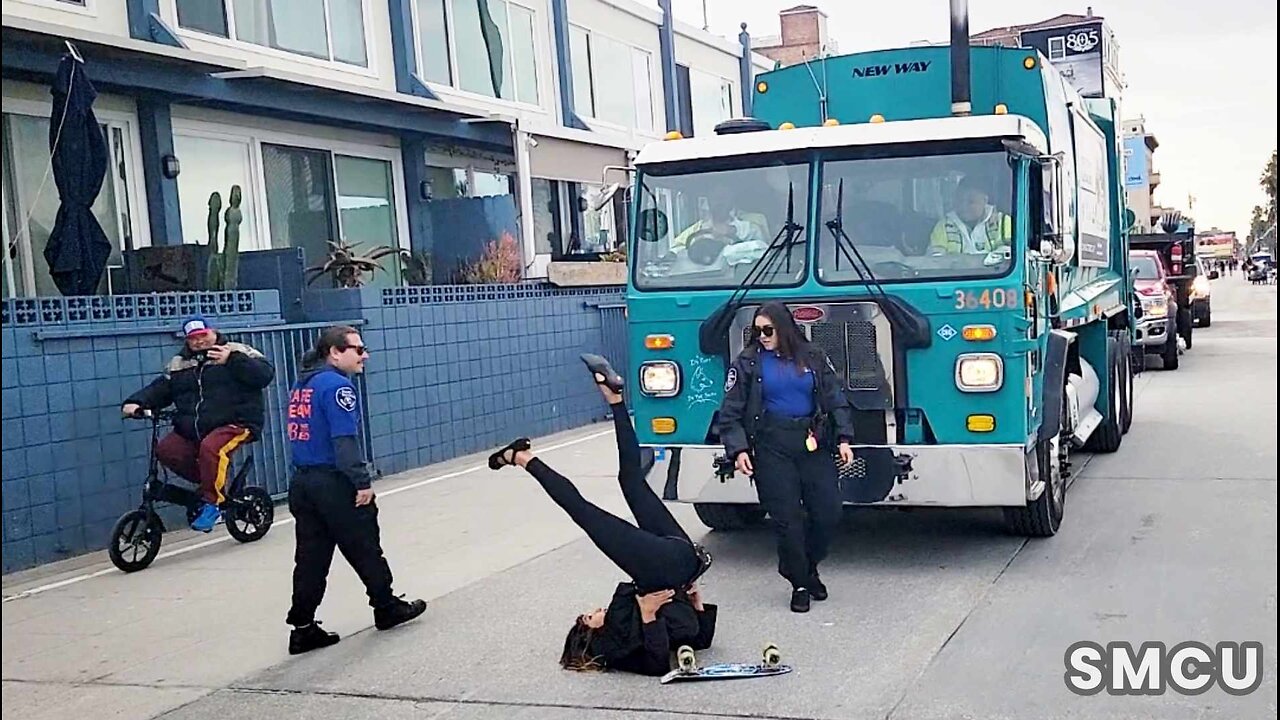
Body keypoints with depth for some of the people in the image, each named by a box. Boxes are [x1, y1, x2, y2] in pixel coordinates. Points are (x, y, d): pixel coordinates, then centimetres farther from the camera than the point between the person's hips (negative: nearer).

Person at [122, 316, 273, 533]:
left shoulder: (236, 352, 1)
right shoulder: (178, 364, 16)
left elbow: (265, 375, -11)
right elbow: (159, 389, 16)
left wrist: (233, 360, -20)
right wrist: (136, 402, -3)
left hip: (234, 425, -6)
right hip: (190, 432, 6)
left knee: (210, 448, -33)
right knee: (165, 450, -13)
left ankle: (212, 502, -18)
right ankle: (209, 481, 7)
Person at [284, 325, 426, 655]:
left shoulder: (302, 384, 14)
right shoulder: (336, 386, -14)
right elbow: (344, 440, -21)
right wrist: (363, 482, -18)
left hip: (302, 483, 8)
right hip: (334, 483, -8)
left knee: (311, 558, 9)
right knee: (365, 550, 8)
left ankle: (303, 628, 9)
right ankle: (387, 608, 22)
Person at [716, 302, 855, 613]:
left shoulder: (813, 358, 8)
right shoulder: (747, 362, 2)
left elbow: (836, 400, 10)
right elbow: (730, 413, 1)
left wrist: (843, 438, 0)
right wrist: (738, 450, -11)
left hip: (814, 443, 2)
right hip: (772, 449, -2)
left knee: (828, 512, 1)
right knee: (787, 517, -3)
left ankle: (809, 568, 27)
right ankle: (799, 583, 14)